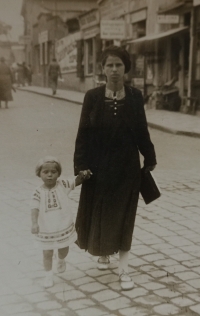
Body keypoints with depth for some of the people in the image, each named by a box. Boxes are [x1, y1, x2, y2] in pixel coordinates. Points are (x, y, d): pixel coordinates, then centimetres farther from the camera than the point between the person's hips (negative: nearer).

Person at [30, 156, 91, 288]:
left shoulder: (63, 185, -10)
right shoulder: (38, 192, -15)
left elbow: (77, 181, -1)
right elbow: (35, 208, -23)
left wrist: (82, 174, -21)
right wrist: (34, 223, -36)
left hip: (64, 227, 2)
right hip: (46, 230, -2)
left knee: (64, 249, 22)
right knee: (47, 253, 8)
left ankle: (61, 261, 56)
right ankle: (49, 275, 28)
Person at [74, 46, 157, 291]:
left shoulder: (135, 96, -3)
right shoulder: (92, 96, -6)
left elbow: (142, 131, 4)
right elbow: (83, 133, -5)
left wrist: (149, 159, 9)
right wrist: (81, 165, -11)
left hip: (127, 166, 0)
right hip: (98, 166, 0)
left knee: (123, 217, 5)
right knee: (99, 214, 12)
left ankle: (124, 270, 13)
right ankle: (102, 253, 40)